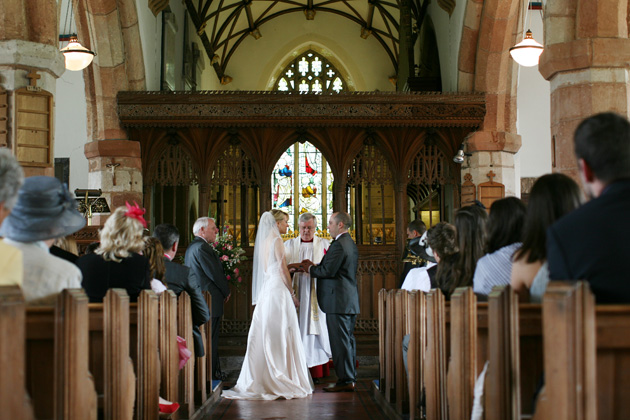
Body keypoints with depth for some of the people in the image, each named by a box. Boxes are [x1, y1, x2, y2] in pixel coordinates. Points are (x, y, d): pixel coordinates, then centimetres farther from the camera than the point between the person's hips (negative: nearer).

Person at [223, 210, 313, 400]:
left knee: (265, 336, 8)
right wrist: (292, 294, -7)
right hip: (278, 290, -8)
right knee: (280, 338, -5)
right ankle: (280, 382, -3)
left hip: (266, 290, 8)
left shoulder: (264, 242, 15)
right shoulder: (276, 240, -10)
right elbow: (283, 271, -13)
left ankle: (262, 380, 10)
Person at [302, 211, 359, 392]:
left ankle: (345, 380, -3)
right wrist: (314, 266, 10)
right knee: (348, 339, 13)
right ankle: (350, 378, 18)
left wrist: (310, 269, -3)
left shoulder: (338, 245, -16)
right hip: (350, 301, 10)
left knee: (340, 341, -6)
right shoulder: (351, 244, 17)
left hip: (338, 301, -10)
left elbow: (328, 271, -20)